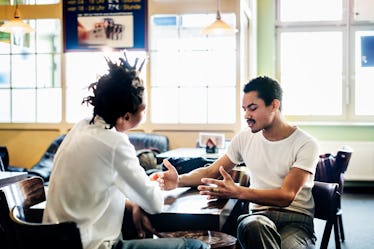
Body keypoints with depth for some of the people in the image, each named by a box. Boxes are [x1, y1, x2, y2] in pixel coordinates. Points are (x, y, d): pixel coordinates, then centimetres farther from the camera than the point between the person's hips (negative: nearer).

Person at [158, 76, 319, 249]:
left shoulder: (306, 144, -6)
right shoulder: (244, 139, 9)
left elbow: (286, 196, -17)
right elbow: (211, 172, 13)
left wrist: (237, 192, -31)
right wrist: (179, 180, -9)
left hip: (296, 217, -2)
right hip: (259, 215, 2)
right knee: (251, 225, -36)